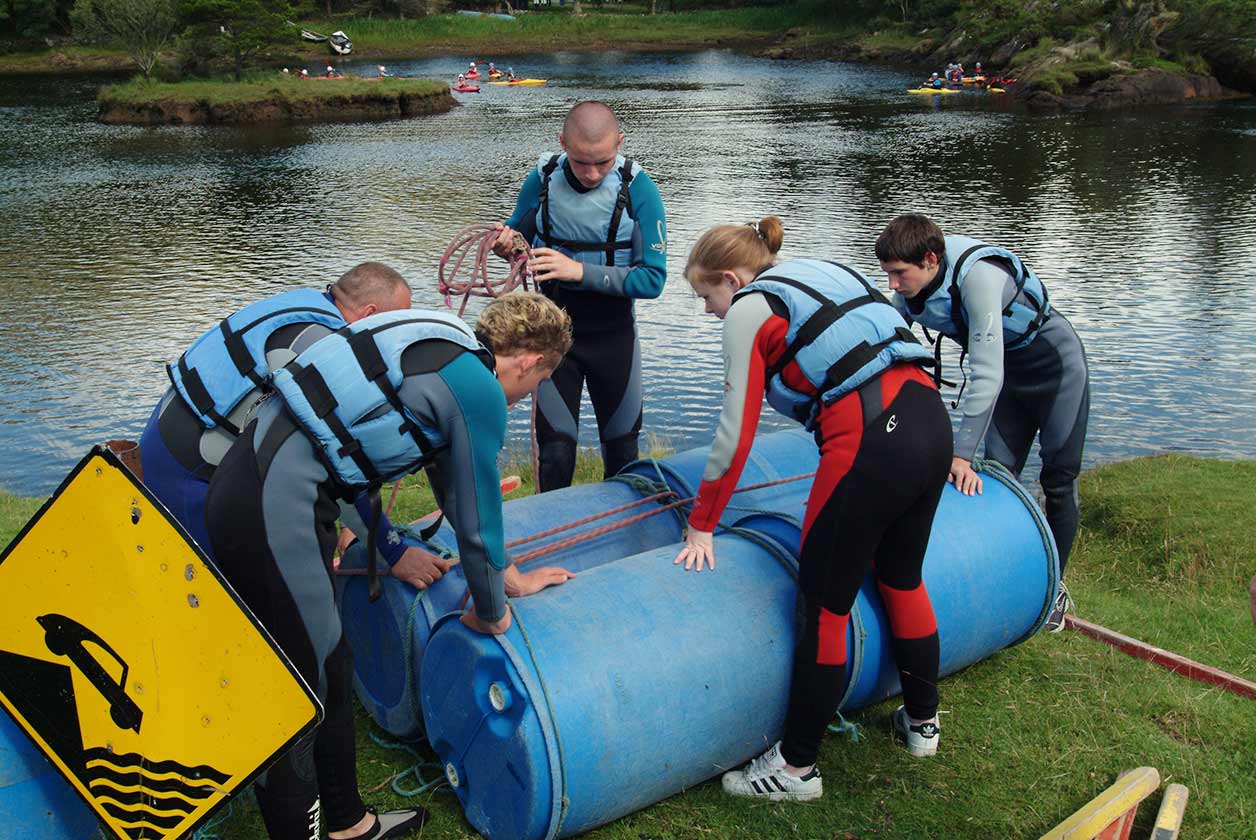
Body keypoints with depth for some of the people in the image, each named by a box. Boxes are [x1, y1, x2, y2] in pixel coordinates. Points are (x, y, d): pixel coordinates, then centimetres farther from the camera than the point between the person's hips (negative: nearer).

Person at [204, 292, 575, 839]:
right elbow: (476, 514, -1)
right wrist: (491, 614, 16)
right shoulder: (479, 391, -9)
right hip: (274, 513, -10)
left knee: (330, 671, 20)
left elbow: (456, 486, 30)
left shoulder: (446, 351, 19)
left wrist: (509, 576, 38)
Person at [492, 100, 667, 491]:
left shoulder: (638, 190, -16)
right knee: (556, 451, -3)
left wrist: (581, 271, -28)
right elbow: (518, 236, 7)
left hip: (613, 333, 0)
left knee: (622, 448, 16)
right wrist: (507, 246, -18)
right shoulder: (543, 180, -10)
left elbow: (652, 279, -18)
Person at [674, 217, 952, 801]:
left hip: (871, 441, -9)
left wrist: (701, 527, 6)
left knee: (824, 605, 4)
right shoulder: (824, 274, 23)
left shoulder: (749, 309, 1)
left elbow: (736, 433, -2)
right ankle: (922, 721, 44)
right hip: (932, 419, 9)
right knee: (902, 579, 25)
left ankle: (797, 768, 18)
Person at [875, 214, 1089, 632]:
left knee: (1058, 480, 1)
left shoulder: (979, 276, -37)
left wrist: (962, 454, -37)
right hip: (1006, 368, 6)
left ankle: (1054, 587, 16)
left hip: (1055, 363, -6)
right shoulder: (907, 292, -16)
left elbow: (986, 375, -38)